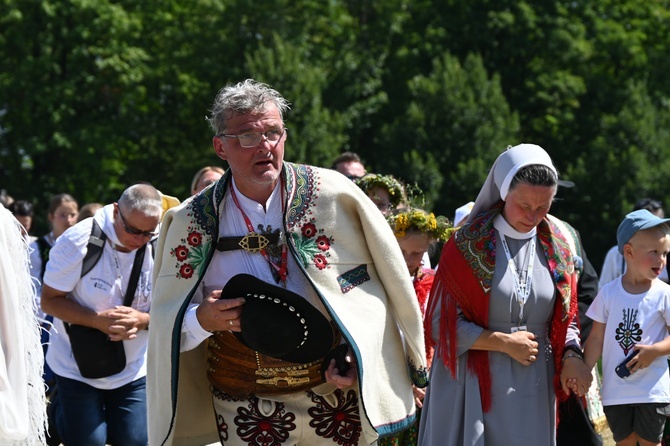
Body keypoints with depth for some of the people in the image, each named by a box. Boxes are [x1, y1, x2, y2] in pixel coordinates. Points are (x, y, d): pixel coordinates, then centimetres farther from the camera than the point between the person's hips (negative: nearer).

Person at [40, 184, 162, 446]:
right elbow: (50, 300, -14)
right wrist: (98, 319, -29)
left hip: (132, 370, 3)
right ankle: (60, 403, 27)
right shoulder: (78, 241, -19)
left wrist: (142, 321, -26)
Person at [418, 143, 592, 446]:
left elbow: (566, 318, 12)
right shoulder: (469, 243, -5)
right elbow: (440, 322, -6)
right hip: (475, 385, -3)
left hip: (534, 389, 3)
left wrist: (570, 356, -9)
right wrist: (504, 343, -12)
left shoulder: (559, 245, 6)